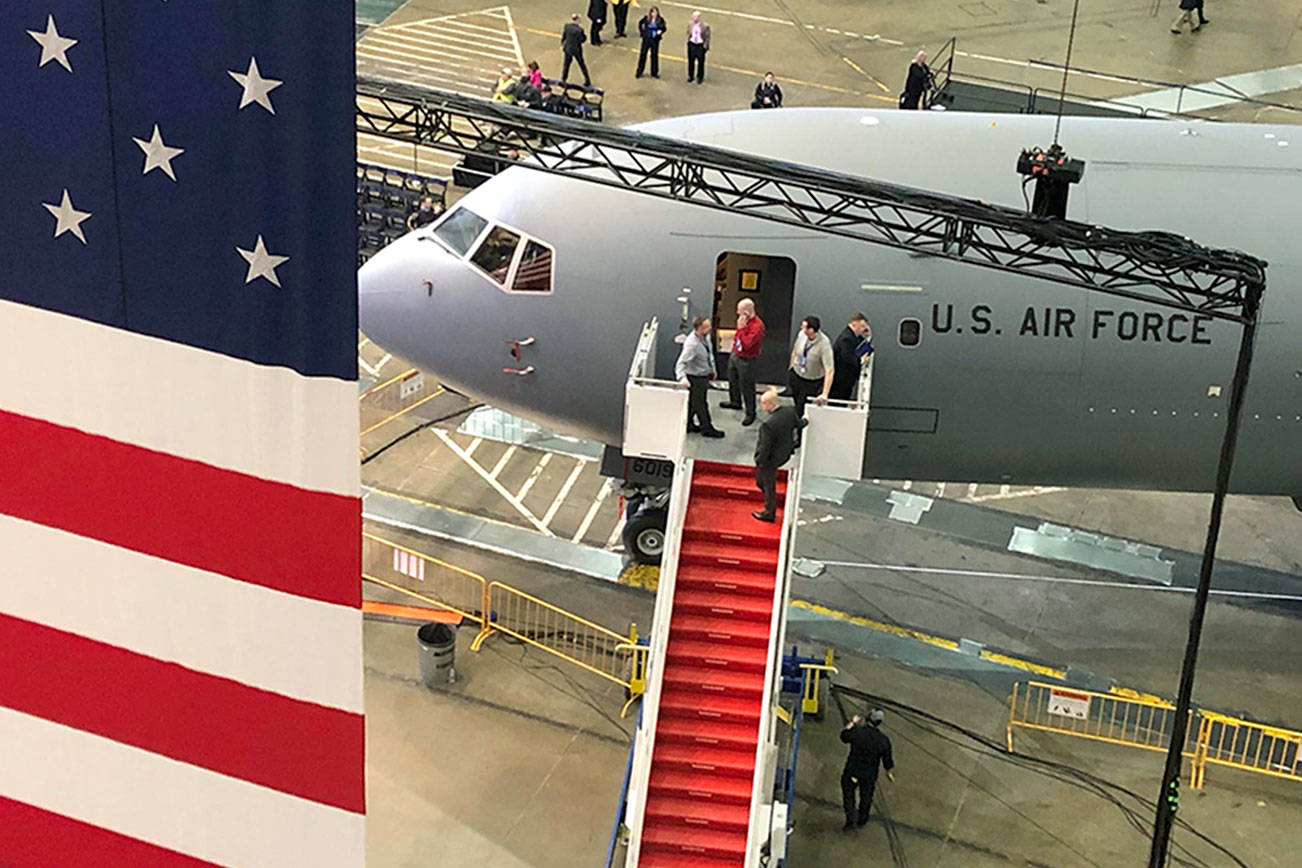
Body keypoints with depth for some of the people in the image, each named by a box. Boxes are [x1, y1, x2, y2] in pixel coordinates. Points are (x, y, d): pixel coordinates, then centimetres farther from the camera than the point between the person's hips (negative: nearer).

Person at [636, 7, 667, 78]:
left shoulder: (660, 20, -9)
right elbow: (640, 23, 10)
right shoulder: (646, 18, -8)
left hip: (655, 40, 0)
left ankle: (654, 73, 22)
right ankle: (639, 72, 16)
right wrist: (641, 31, 7)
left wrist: (661, 31, -22)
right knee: (643, 54, 4)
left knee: (654, 55, 9)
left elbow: (663, 28, -1)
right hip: (646, 39, 0)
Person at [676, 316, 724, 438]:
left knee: (693, 402, 23)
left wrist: (712, 369, 20)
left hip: (704, 375, 8)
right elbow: (681, 363, -38)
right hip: (695, 378, -8)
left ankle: (688, 425, 41)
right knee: (700, 403, 10)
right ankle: (707, 429, 27)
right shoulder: (692, 344, -33)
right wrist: (682, 377, -53)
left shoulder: (706, 337, -6)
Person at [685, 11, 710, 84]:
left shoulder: (705, 26, -9)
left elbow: (707, 37, -4)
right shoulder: (690, 25, 1)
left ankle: (700, 78, 20)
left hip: (700, 46, -3)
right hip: (692, 45, 3)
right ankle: (691, 77, 26)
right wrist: (688, 43, 5)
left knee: (701, 62, 5)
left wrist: (705, 46, -9)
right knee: (691, 62, 11)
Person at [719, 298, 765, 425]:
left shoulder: (757, 325, -29)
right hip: (735, 355, 9)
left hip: (745, 360, -9)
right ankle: (735, 402, 51)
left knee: (746, 387, 3)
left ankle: (750, 413, 18)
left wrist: (741, 328, -31)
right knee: (733, 380, 28)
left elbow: (747, 343, -35)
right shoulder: (744, 320, -2)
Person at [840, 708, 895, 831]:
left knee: (848, 792, 19)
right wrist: (889, 772, 15)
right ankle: (862, 819, 40)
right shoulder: (883, 739, -13)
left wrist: (852, 723, 12)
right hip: (870, 775, 2)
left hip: (852, 771, -2)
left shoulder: (857, 731, -20)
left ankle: (851, 818, 8)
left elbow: (844, 736, 1)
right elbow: (887, 759, -3)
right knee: (866, 795, 22)